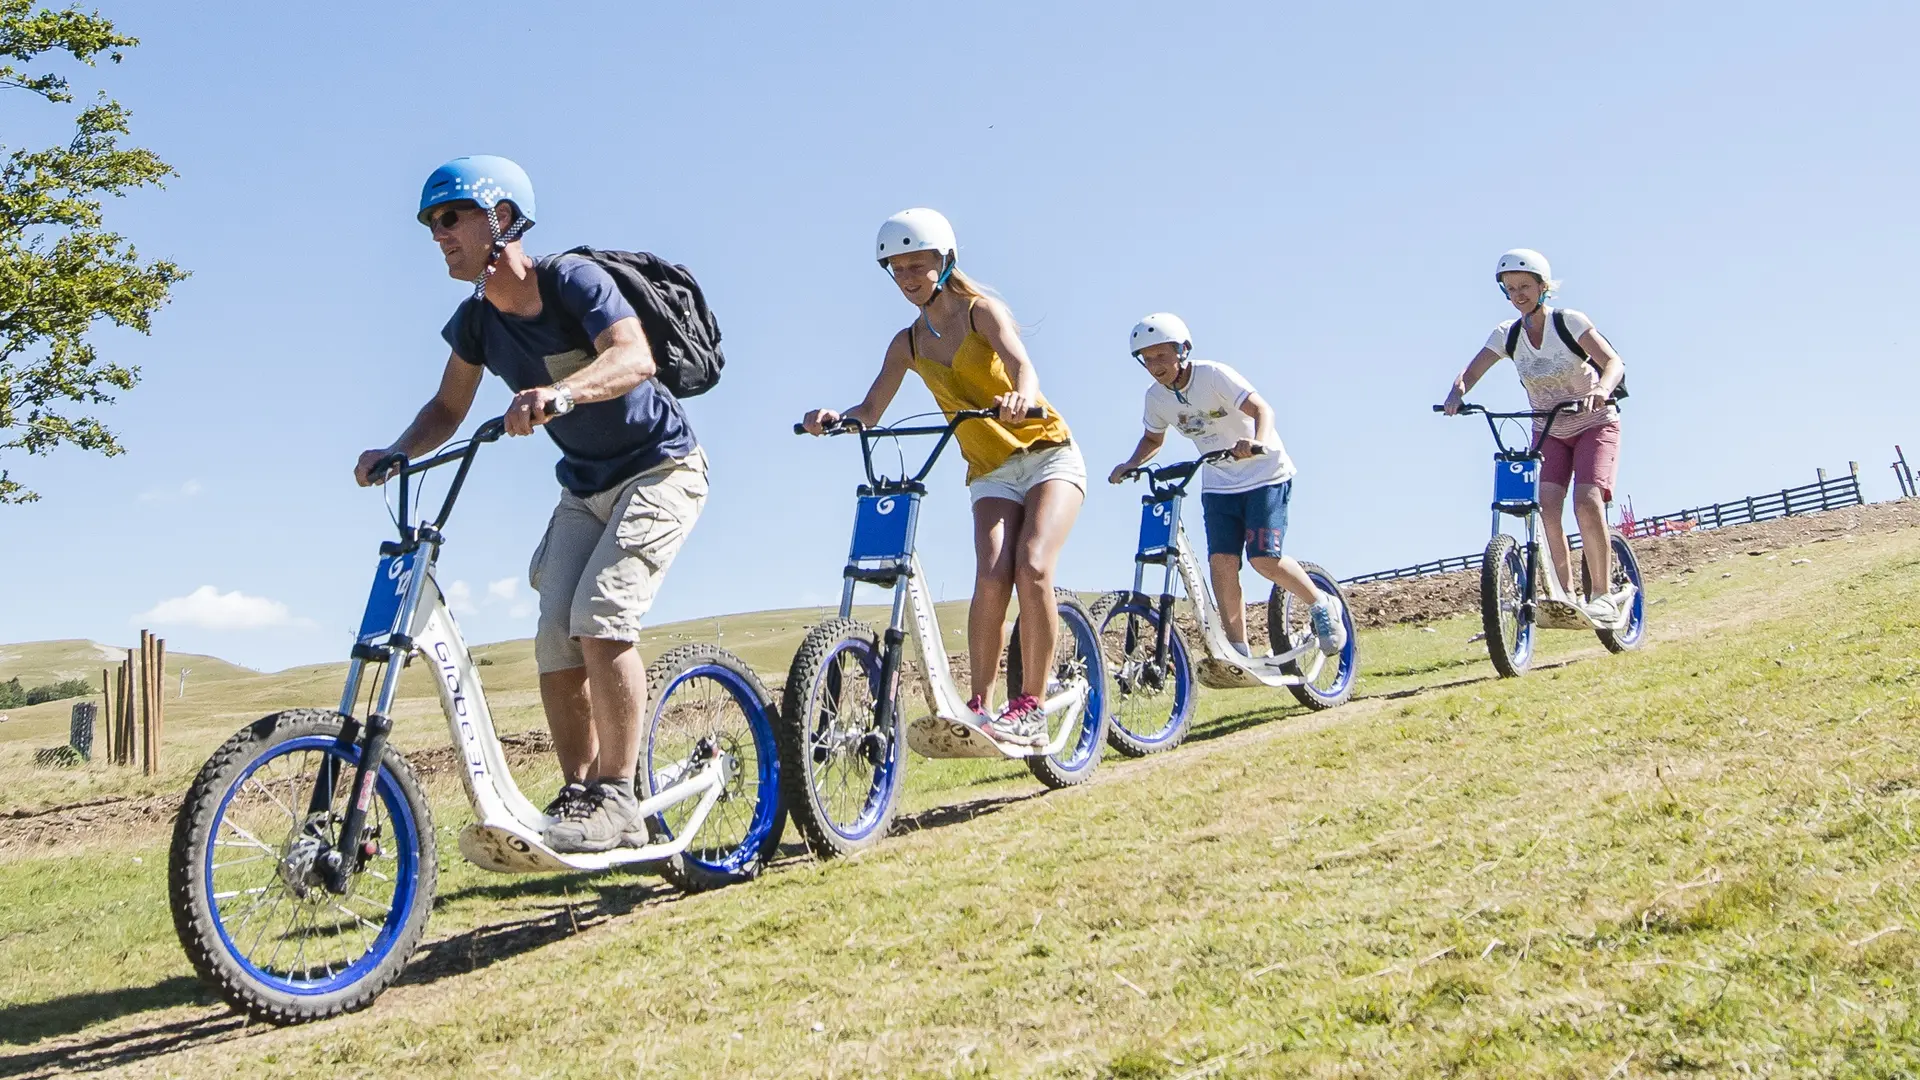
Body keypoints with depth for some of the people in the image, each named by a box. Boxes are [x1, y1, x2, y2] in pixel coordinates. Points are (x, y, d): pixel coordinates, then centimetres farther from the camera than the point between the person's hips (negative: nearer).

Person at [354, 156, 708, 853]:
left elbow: (634, 357, -37)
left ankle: (619, 802, -14)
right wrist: (394, 453, -11)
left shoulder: (570, 279, -21)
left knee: (601, 617, -22)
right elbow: (449, 407, 9)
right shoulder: (475, 321, 0)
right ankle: (579, 795, 6)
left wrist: (560, 393, -56)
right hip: (585, 484, 7)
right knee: (555, 638, -4)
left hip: (658, 469, -7)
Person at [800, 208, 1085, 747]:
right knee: (992, 576, -21)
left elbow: (1021, 362, -26)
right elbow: (871, 411, 1)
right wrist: (835, 418, -23)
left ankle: (1031, 707, -15)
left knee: (1032, 568, -23)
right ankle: (979, 705, -15)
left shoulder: (981, 310, -7)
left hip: (1048, 455, -3)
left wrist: (1022, 396, -50)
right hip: (992, 473, 3)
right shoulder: (907, 344, 6)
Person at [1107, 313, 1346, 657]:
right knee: (1221, 562, -10)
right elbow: (1153, 438, 15)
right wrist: (1130, 465, -4)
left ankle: (1323, 605, 11)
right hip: (1219, 484, 5)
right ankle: (1238, 652, -3)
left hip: (1264, 475, -5)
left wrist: (1258, 442, -51)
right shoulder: (1156, 397, -4)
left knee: (1264, 559, -16)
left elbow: (1262, 409, -31)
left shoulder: (1213, 375, -20)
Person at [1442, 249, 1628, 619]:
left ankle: (1603, 595, -12)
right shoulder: (1507, 335, -6)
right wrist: (1457, 392, -35)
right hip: (1549, 432, 4)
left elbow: (1614, 362, -25)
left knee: (1587, 502, -24)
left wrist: (1602, 389, -47)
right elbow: (1472, 371, -11)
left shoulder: (1569, 322, -17)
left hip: (1595, 425, -3)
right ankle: (1565, 595, -9)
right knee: (1547, 506, -18)